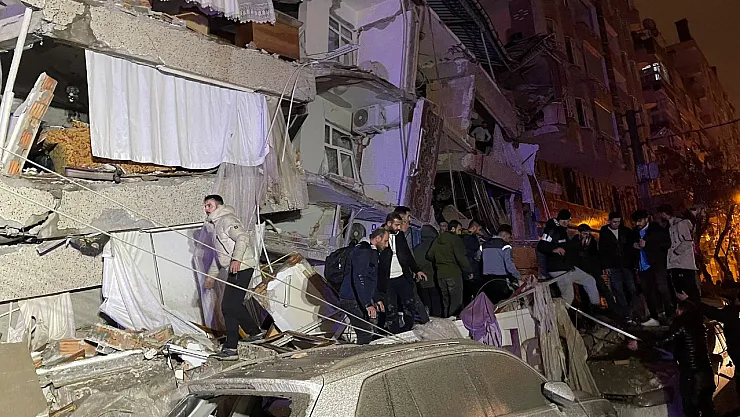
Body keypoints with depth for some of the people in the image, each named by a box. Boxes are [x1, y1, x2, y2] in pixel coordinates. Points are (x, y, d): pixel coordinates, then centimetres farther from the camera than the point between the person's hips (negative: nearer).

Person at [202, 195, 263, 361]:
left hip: (241, 267, -11)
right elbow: (219, 255, 33)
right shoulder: (215, 225, 27)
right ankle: (255, 331, 33)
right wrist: (211, 275, 33)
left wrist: (236, 259, -32)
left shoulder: (227, 220, -5)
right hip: (235, 270, 11)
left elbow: (243, 237, -22)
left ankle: (230, 348, -8)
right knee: (234, 305, 18)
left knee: (229, 306, -12)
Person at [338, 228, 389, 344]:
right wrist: (368, 304, -29)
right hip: (353, 301, -11)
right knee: (365, 334, -12)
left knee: (367, 333, 12)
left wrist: (377, 299, 25)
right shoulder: (363, 251, -16)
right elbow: (358, 279, -26)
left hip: (361, 300, 11)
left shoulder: (371, 252, 18)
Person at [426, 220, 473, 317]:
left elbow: (429, 256, 14)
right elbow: (461, 257, -15)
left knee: (445, 300, 16)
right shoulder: (455, 239, -8)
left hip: (440, 274, 7)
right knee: (456, 300, -3)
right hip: (453, 273, -7)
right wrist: (469, 271, -7)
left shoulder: (437, 240, 13)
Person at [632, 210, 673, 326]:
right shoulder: (635, 232, 15)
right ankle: (654, 318, 9)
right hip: (643, 267, 5)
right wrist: (634, 246, 3)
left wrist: (647, 244, -15)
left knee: (662, 288, -15)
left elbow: (667, 243, -9)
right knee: (649, 293, 4)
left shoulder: (657, 229, 1)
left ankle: (670, 315, -10)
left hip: (656, 265, -5)